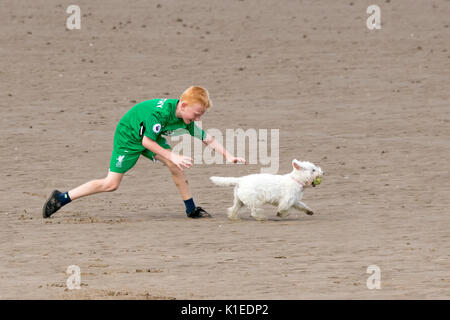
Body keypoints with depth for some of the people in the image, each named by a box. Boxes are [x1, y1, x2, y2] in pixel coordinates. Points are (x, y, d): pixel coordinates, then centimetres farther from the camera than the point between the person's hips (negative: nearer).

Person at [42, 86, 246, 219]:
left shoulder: (187, 120, -12)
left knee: (174, 166, -14)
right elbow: (147, 141, -31)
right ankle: (61, 199, -4)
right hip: (128, 136, -7)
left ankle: (191, 209, -2)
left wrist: (228, 156, -11)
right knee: (112, 184, -11)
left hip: (150, 136, 7)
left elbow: (208, 139, -2)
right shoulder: (161, 111, -36)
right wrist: (172, 156, -31)